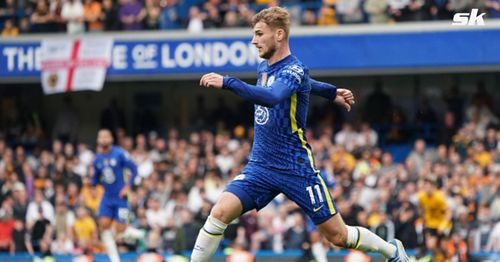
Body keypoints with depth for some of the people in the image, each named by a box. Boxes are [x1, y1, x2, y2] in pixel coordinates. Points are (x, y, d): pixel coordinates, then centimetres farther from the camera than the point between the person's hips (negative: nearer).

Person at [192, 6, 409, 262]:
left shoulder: (294, 69, -16)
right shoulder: (264, 67, 7)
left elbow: (272, 97, -39)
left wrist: (227, 82, -45)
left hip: (296, 169, -6)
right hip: (260, 166, 6)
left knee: (338, 236, 3)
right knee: (220, 213, -18)